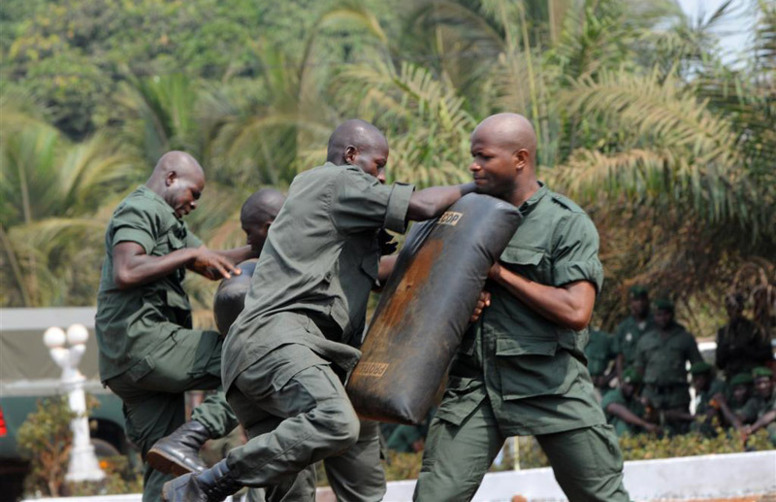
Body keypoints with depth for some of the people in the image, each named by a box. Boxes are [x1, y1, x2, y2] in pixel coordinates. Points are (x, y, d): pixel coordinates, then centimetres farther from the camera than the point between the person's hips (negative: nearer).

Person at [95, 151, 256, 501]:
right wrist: (190, 253, -14)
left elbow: (215, 267, 29)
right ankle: (187, 441, -21)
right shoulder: (138, 211, -3)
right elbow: (125, 273, -21)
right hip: (144, 341, -10)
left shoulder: (164, 221, 29)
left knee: (166, 471, 5)